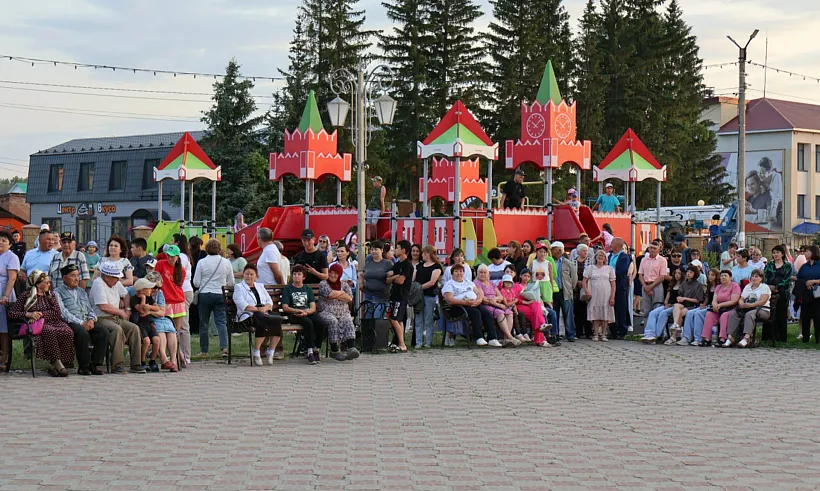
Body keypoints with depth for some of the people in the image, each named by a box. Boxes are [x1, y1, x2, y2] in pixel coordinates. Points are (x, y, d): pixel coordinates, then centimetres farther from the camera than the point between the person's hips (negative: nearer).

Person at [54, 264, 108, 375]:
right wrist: (81, 323, -17)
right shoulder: (57, 292, 3)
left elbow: (90, 309, 24)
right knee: (82, 333, -37)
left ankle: (94, 364, -18)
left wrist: (91, 319, 0)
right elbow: (63, 313, -9)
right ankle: (83, 366, -27)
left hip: (86, 323, 7)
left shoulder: (81, 291, 26)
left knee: (103, 333, -19)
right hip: (70, 324, -7)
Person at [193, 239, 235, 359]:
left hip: (205, 295, -1)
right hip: (220, 295, 1)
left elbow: (196, 283, -3)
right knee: (221, 322, 2)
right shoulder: (226, 262, 0)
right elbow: (231, 283, 7)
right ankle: (224, 347, -15)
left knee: (203, 323, 8)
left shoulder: (202, 262, -6)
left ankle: (204, 350, 13)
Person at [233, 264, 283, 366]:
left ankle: (271, 351, -19)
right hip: (248, 315, -5)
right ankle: (256, 353, -24)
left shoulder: (260, 286, 27)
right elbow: (242, 305, -7)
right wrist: (258, 309, -15)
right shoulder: (239, 287, 9)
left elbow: (269, 301, 17)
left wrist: (265, 308, -6)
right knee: (264, 322, -37)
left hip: (264, 313, 5)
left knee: (278, 319, -28)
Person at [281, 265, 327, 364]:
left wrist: (306, 312, -13)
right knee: (308, 322, -36)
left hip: (308, 313, 4)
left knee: (321, 323, -29)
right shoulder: (288, 289, 12)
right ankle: (310, 352, -36)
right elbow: (285, 308, 2)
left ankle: (316, 350, -17)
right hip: (294, 315, -4)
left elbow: (313, 307, 10)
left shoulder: (308, 289, 22)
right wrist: (299, 311, -11)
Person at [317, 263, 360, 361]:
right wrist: (342, 292, 5)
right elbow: (330, 294, -11)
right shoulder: (323, 284, 9)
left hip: (343, 313, 3)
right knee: (333, 322, -35)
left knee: (348, 322, -29)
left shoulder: (344, 285, 19)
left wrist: (335, 295, -3)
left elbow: (349, 299, 3)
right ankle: (334, 350, -33)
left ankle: (351, 347, -47)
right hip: (327, 312, -3)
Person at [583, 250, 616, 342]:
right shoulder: (591, 268, 7)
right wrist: (587, 291, -10)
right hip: (594, 295, 0)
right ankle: (596, 334, 1)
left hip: (606, 295, 0)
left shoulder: (609, 269, 8)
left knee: (605, 314, -1)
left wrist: (612, 297, -3)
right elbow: (585, 281, 6)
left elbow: (613, 284, 5)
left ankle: (603, 334, 5)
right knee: (595, 314, -3)